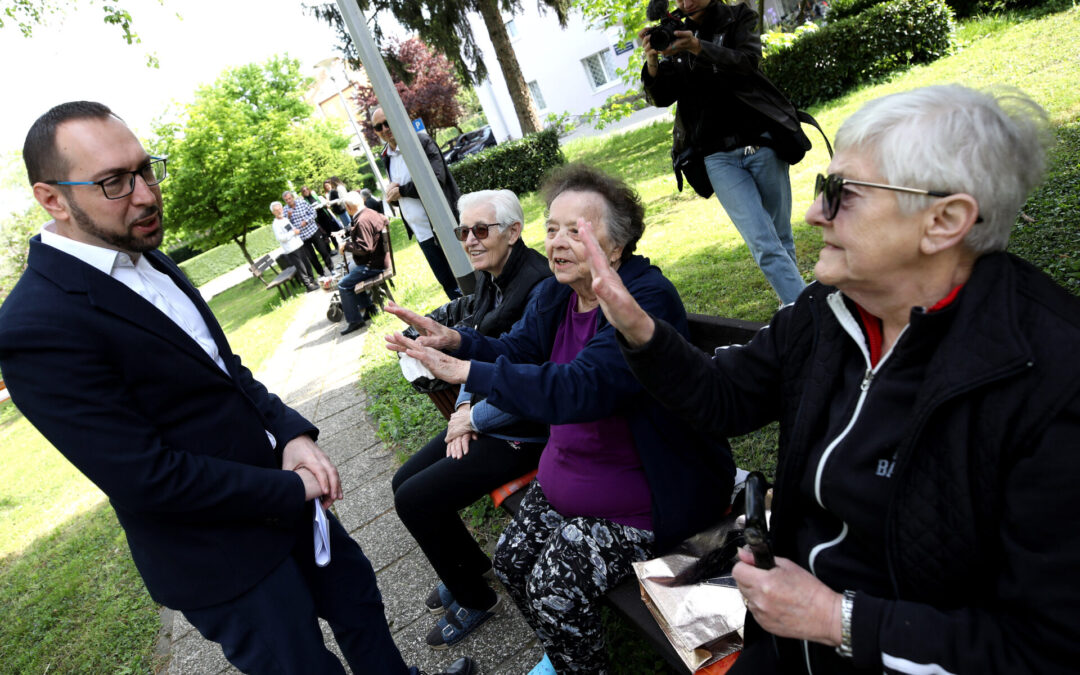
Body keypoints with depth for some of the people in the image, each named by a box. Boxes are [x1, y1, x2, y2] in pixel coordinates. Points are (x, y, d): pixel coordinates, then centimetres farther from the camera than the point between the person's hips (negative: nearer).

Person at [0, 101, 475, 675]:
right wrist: (293, 489, -17)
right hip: (222, 557, -7)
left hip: (285, 497, 8)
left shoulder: (146, 259, 2)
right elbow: (148, 478, -25)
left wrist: (291, 433, -7)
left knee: (358, 599, 24)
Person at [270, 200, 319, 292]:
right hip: (291, 250, -8)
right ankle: (309, 285, 4)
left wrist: (295, 230, 8)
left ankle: (311, 280, 32)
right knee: (301, 268, -4)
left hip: (298, 245, 8)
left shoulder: (285, 219, 13)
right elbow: (281, 238, -22)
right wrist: (293, 232, -17)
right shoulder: (276, 224, -14)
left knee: (307, 265, 17)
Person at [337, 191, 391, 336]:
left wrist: (346, 246, -13)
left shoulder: (362, 221, -24)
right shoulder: (372, 213, 6)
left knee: (343, 285, -8)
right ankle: (368, 307, 26)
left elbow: (364, 248, -29)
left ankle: (354, 320, -2)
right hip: (381, 259, 10)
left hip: (373, 264, -10)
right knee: (350, 274, 26)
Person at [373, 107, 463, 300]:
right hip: (423, 235, 6)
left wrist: (401, 191, -11)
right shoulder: (386, 157, 14)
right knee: (449, 285, 13)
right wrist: (392, 196, -2)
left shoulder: (421, 141, -6)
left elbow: (436, 179, -19)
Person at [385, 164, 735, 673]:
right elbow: (514, 353, 1)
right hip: (566, 474, 8)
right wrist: (454, 341, -20)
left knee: (555, 589, -13)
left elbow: (580, 388, -38)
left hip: (643, 495, -8)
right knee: (512, 560, 7)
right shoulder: (554, 294, 1)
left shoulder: (648, 298, -27)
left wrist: (467, 372, -39)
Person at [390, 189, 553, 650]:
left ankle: (474, 599, 14)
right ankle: (472, 565, 32)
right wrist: (463, 408, 0)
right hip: (482, 419, 9)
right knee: (404, 483, 11)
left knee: (414, 501, -10)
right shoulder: (489, 281, 5)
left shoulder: (539, 287, -23)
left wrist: (474, 418, -14)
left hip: (521, 432, -9)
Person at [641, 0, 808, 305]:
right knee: (763, 245, -11)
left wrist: (699, 48, -27)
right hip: (718, 157, 0)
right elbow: (662, 97, 3)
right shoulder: (677, 38, 13)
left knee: (781, 238, 7)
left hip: (762, 143, 0)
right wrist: (652, 63, -17)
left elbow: (748, 61, -12)